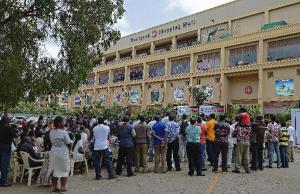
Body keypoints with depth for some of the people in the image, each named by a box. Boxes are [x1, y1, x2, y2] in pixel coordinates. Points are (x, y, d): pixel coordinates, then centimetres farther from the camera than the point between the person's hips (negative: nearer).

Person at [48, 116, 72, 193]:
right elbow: (69, 143, -12)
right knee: (64, 170, 7)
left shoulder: (51, 132, 1)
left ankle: (54, 187, 19)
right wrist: (68, 151, 6)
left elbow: (52, 142, 7)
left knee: (55, 169, 14)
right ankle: (63, 187, 9)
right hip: (63, 153, -5)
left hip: (53, 152, 5)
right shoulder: (64, 132, -16)